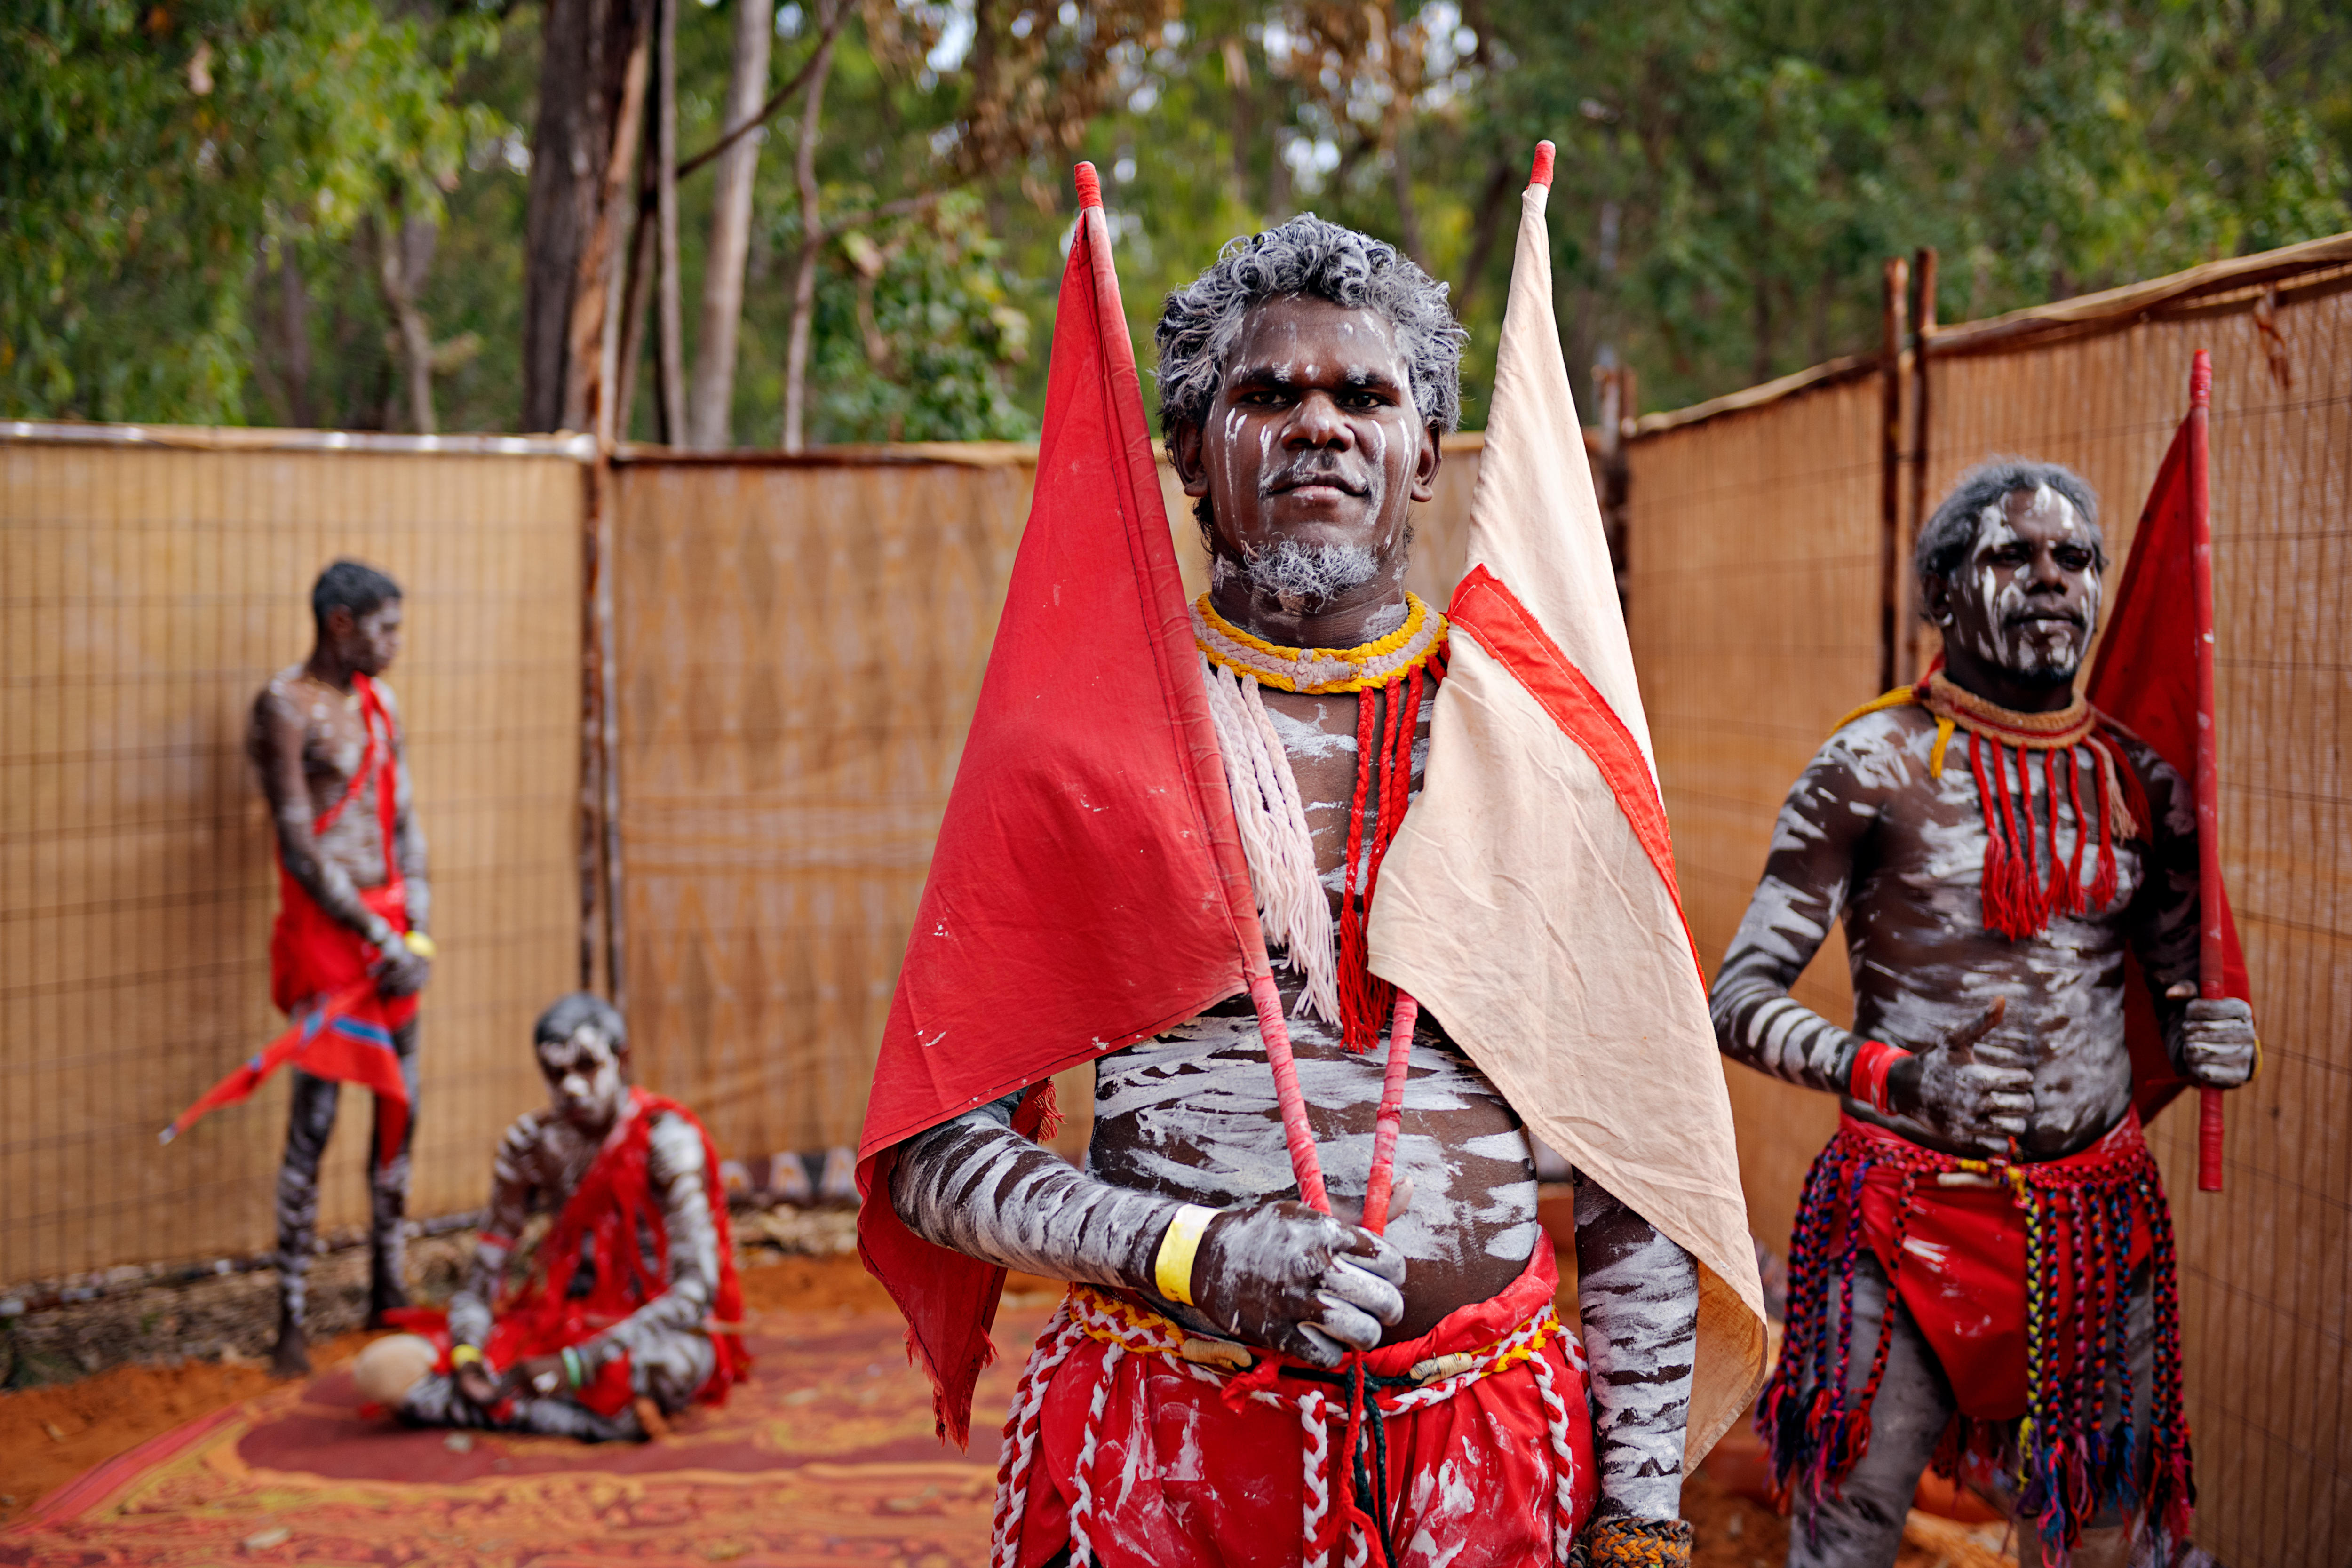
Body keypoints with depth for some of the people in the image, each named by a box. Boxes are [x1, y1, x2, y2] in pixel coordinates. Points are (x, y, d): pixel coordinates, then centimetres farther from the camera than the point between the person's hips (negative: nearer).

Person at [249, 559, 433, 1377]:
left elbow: (405, 824, 11)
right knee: (315, 1118, -8)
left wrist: (417, 934, -1)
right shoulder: (286, 706, -9)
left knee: (401, 1109, 10)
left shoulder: (380, 702, 13)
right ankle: (292, 1321, -5)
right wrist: (378, 938, -14)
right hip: (323, 928, -7)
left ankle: (387, 1291, 21)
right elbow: (300, 847, -13)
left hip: (390, 923, 7)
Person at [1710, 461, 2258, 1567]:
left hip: (2100, 1219, 4)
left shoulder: (2142, 779, 7)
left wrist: (2209, 1036, -7)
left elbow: (2177, 985, 18)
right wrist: (1896, 1077, -25)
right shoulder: (1873, 767, -6)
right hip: (1908, 1213, -4)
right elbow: (1742, 998, -8)